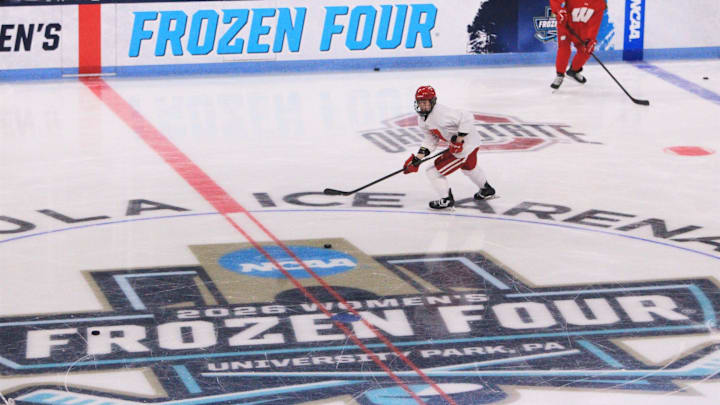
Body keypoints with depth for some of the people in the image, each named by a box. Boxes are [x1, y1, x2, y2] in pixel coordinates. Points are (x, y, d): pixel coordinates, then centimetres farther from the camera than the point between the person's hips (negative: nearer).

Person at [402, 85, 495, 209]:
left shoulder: (441, 113, -30)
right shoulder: (423, 119, 1)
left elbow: (467, 118, -30)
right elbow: (431, 139, 6)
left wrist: (459, 139, -28)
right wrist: (418, 157, -4)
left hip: (466, 143, -11)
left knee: (434, 171, -6)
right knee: (469, 168, 38)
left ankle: (447, 200, 9)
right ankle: (486, 190, 59)